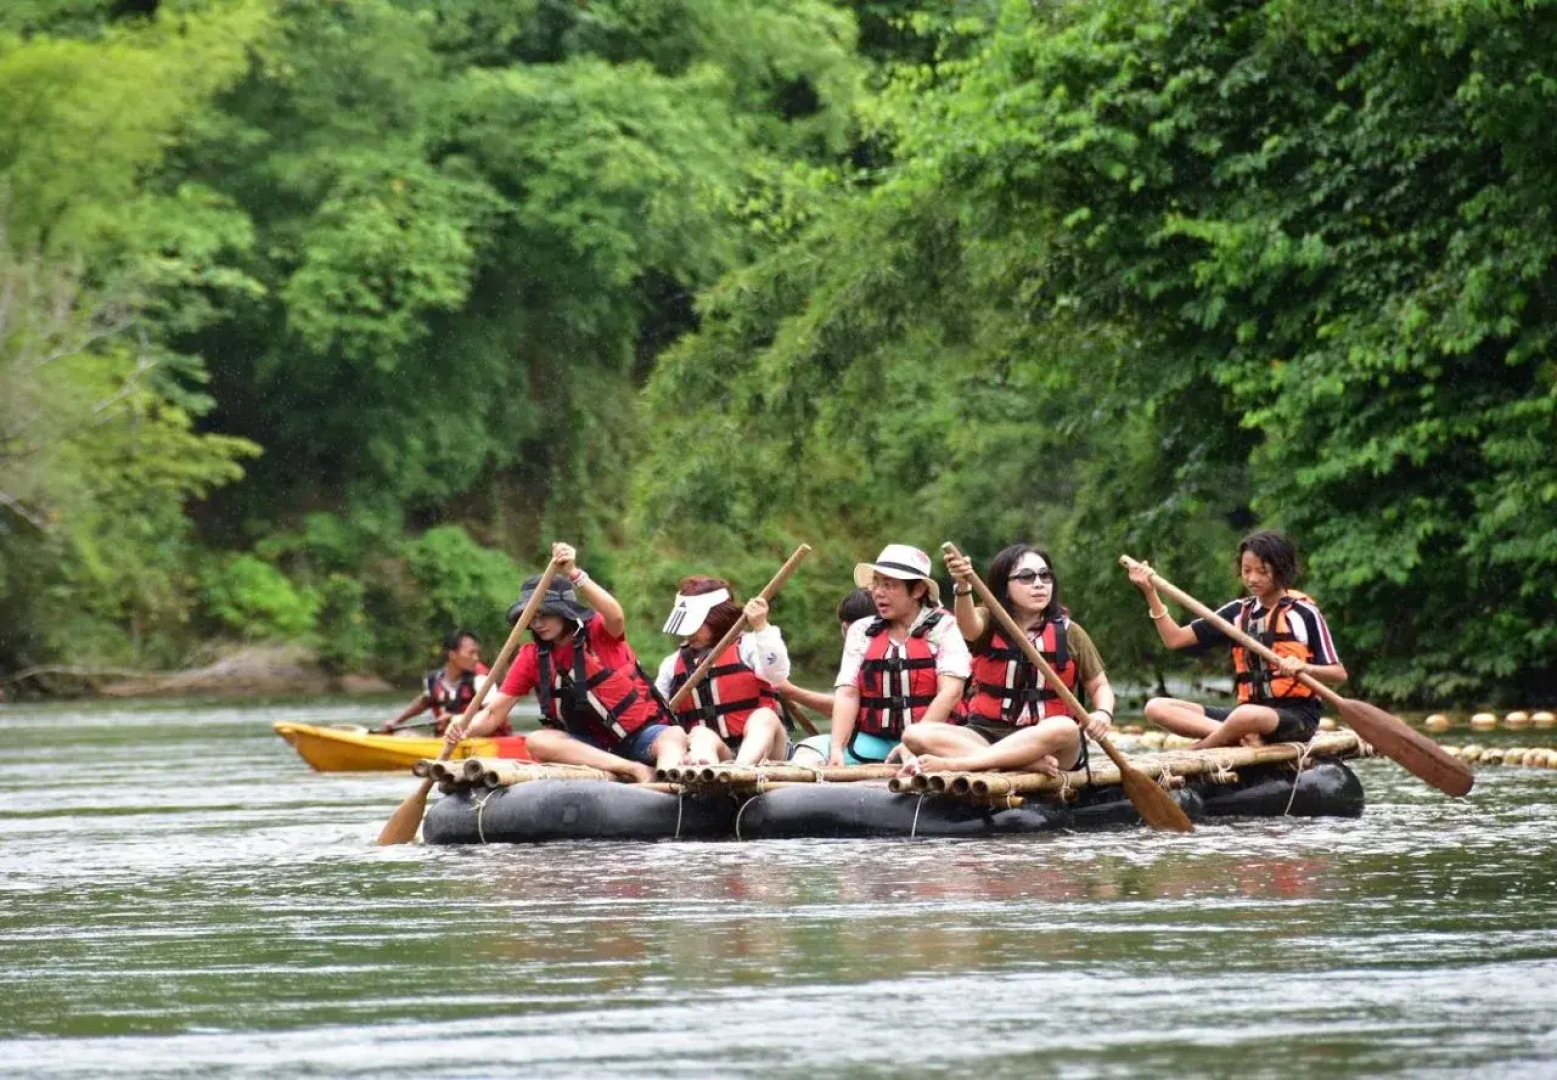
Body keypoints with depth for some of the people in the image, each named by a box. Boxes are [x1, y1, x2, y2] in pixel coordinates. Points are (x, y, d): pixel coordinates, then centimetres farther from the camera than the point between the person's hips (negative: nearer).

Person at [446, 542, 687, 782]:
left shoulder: (599, 632, -7)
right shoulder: (532, 657, 1)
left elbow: (615, 617, -33)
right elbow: (493, 715, -2)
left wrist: (574, 575, -44)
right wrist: (463, 729, -24)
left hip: (642, 735, -3)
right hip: (591, 745, 3)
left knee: (674, 736, -32)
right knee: (535, 741, -26)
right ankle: (635, 769, -35)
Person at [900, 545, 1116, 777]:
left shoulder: (1069, 634, 9)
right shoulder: (988, 623, 6)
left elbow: (1100, 686, 15)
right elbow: (968, 625, -18)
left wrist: (1103, 713, -9)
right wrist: (963, 587, -40)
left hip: (1045, 739, -1)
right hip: (987, 734, 1)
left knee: (1064, 729, -37)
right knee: (916, 734, -26)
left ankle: (951, 763, -38)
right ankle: (1033, 764, -40)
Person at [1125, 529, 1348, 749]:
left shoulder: (1304, 613, 0)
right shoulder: (1238, 612, 16)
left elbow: (1339, 674, -1)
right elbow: (1175, 639, 13)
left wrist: (1304, 667, -22)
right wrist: (1150, 593, 3)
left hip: (1298, 716, -7)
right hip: (1250, 709, 7)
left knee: (1246, 716, -43)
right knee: (1156, 708, -10)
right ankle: (1238, 734, -28)